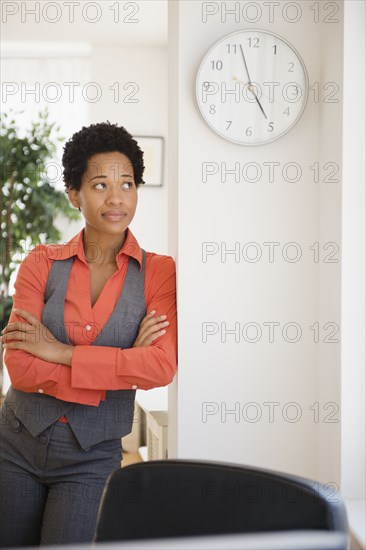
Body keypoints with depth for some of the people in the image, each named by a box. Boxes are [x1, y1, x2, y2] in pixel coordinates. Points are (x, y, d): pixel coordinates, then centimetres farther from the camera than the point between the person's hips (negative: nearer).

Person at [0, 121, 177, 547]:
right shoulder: (42, 264, -4)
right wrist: (124, 364, -16)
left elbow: (162, 367, -19)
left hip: (90, 459, -1)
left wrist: (61, 352, -18)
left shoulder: (158, 272, -5)